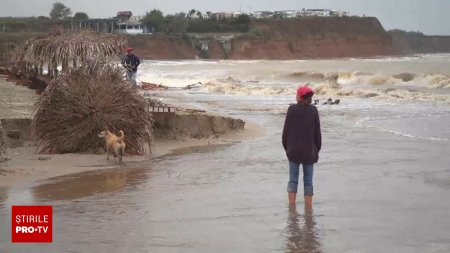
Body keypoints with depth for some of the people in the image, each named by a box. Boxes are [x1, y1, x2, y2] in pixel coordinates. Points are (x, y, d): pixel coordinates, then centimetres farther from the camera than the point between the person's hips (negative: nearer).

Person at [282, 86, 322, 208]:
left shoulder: (292, 109, -8)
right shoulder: (313, 110, -7)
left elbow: (286, 130, -4)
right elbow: (317, 131, -3)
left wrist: (286, 147, 8)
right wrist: (317, 149, 8)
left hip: (293, 151, 0)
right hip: (309, 151, 0)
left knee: (293, 179, 9)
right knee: (308, 181, 7)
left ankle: (291, 206, 5)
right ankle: (308, 209, 7)